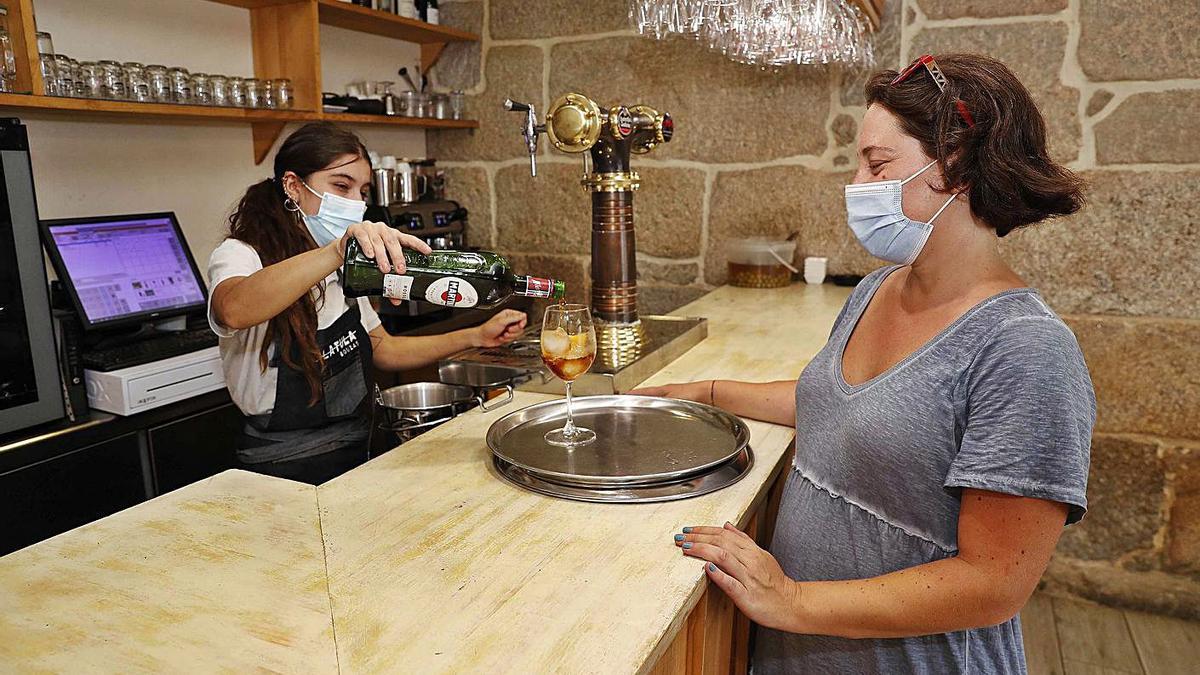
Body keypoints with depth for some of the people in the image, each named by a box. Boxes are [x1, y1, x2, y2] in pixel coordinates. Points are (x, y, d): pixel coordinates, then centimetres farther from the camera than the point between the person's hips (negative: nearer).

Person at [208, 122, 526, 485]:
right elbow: (235, 309, -36)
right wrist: (336, 251, -48)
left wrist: (476, 337, 5)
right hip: (282, 474, -6)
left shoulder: (343, 271, 11)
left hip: (354, 459, 7)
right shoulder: (240, 254, -12)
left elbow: (382, 349, 15)